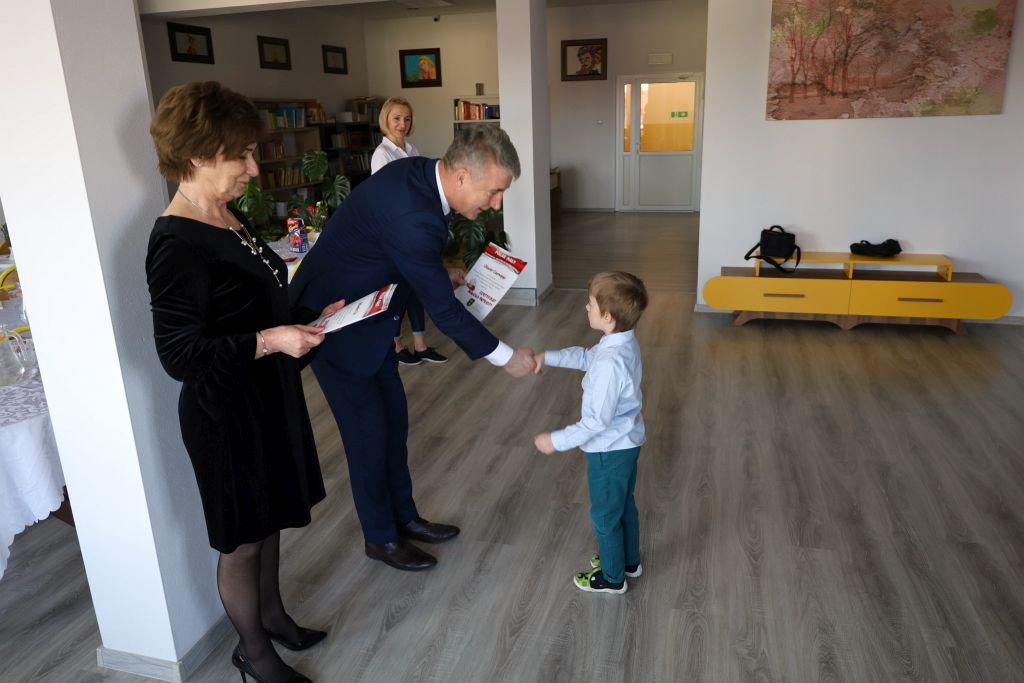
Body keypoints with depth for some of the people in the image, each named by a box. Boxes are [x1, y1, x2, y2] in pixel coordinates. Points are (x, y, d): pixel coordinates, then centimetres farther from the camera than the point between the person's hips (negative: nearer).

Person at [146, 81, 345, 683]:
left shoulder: (231, 218, 4)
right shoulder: (178, 245, -24)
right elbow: (179, 355, -24)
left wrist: (308, 317, 3)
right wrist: (269, 341, -29)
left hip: (269, 395, 9)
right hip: (225, 412, -8)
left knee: (270, 517, 24)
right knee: (242, 538, 11)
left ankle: (272, 613, 46)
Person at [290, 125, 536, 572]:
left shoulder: (417, 172, -7)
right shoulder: (413, 217, -35)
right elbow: (444, 311, -27)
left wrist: (439, 275, -1)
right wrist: (506, 357, -17)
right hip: (333, 323, -9)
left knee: (394, 418, 15)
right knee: (368, 430, 2)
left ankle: (403, 517, 32)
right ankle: (380, 537, 23)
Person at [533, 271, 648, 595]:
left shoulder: (610, 362, -34)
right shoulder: (625, 342, -4)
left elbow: (597, 420, -31)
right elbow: (585, 356, 14)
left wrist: (557, 441, -23)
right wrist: (547, 357, 10)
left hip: (609, 449, -9)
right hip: (626, 442, 9)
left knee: (605, 515, 13)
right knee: (624, 506, 27)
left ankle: (612, 577, 33)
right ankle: (629, 561, 47)